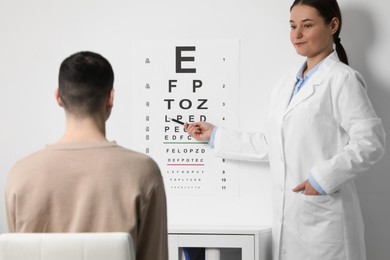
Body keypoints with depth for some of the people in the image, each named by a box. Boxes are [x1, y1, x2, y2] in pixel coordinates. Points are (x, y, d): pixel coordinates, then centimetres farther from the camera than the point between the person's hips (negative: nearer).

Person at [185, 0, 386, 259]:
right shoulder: (287, 84, 14)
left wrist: (324, 178, -19)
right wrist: (215, 136, 18)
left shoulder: (342, 79, -7)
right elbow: (271, 146, 16)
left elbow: (371, 142, -13)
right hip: (288, 216, 7)